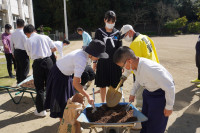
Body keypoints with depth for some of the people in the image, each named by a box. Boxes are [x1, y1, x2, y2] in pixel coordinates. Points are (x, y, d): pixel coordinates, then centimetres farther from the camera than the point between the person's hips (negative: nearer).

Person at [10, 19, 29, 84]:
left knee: (18, 68, 18)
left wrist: (13, 53, 24)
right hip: (23, 52, -7)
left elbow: (11, 45, 12)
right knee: (24, 69, 2)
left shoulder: (13, 34, 5)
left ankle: (19, 82, 29)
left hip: (16, 52, 8)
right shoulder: (23, 34, -17)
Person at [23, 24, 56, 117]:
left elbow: (29, 54, 9)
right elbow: (54, 48, 10)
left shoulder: (28, 41, 3)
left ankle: (41, 110, 16)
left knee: (39, 87, 8)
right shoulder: (45, 37, 5)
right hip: (48, 61, 2)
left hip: (37, 63, -2)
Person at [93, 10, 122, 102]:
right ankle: (103, 103, 27)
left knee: (113, 85, 8)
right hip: (102, 62, -1)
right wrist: (94, 62, 0)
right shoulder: (99, 32, 1)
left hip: (114, 62, 1)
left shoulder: (117, 33, 5)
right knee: (102, 85, 8)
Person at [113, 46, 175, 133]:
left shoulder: (150, 69, -38)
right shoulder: (135, 64, -14)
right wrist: (132, 93, 12)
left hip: (161, 94, -7)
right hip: (148, 91, 7)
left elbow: (170, 87, -30)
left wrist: (169, 107, -18)